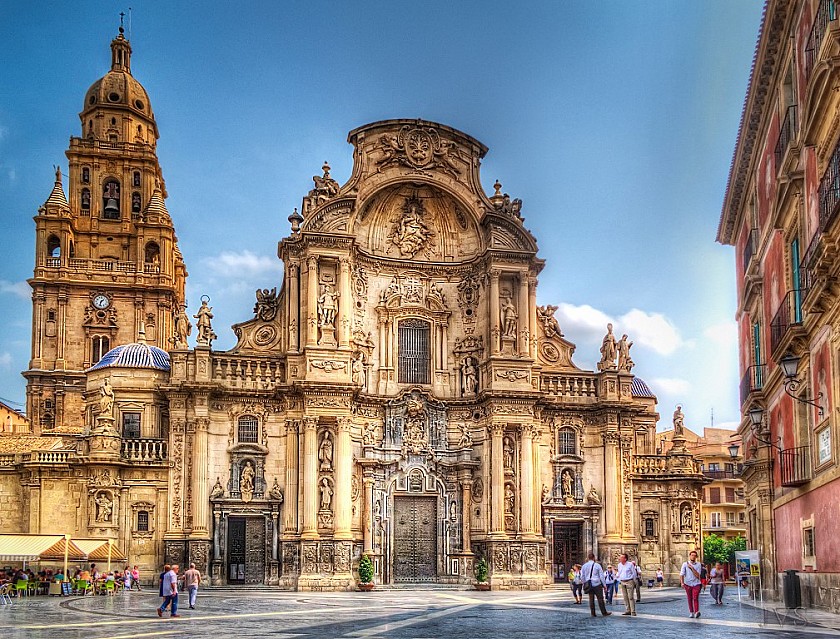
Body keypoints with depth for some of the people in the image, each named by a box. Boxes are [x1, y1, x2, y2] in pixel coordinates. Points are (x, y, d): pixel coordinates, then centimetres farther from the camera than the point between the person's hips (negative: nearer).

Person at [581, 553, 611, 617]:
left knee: (591, 599, 7)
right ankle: (604, 613, 3)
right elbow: (601, 576, -1)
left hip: (589, 585, 3)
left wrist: (585, 583, 21)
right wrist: (604, 585, 4)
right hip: (597, 584, -3)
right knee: (600, 598, 1)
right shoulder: (597, 565, -4)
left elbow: (582, 577, 9)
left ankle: (593, 613, 6)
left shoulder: (584, 566, 5)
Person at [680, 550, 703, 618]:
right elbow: (682, 574, -7)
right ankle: (691, 612, 14)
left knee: (695, 598, -16)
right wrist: (682, 583, -22)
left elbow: (697, 575, -7)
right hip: (688, 584, 1)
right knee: (690, 599, 5)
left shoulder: (698, 564, 0)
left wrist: (692, 568, -18)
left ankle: (696, 612, -25)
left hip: (696, 584, -1)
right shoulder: (685, 564, -1)